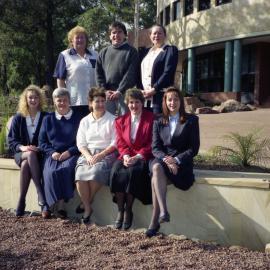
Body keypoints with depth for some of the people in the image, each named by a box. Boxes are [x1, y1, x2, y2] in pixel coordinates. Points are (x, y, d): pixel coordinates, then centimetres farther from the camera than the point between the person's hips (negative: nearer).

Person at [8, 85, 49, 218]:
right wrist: (22, 147, -16)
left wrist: (39, 148, -17)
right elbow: (11, 140, 4)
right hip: (21, 153, 1)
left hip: (39, 154, -1)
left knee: (26, 165, -35)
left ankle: (21, 203, -31)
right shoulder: (18, 118, 9)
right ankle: (41, 196, -39)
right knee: (31, 155, -36)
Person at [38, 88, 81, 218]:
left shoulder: (78, 118, 10)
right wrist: (52, 153, -5)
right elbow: (42, 141, 14)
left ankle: (59, 205, -25)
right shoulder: (48, 119, 19)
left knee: (66, 169, -33)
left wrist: (69, 152, -11)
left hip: (71, 154, -2)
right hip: (53, 155, 2)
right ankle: (58, 205, -23)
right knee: (50, 172, -29)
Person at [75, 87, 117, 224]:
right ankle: (87, 208, -16)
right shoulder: (85, 121, 18)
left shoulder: (112, 120, 7)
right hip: (88, 154, 3)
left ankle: (86, 204, -11)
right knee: (80, 175, -28)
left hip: (106, 153, -3)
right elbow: (80, 143, 11)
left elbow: (115, 143, -1)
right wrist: (88, 156, -8)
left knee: (95, 172, -33)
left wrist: (101, 155, -13)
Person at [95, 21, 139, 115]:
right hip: (107, 95, 3)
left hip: (125, 93, -3)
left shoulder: (131, 51, 5)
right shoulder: (104, 52, 16)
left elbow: (131, 74, -6)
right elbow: (98, 73, 10)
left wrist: (120, 91, -14)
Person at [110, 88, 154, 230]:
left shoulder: (151, 119, 3)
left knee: (133, 171, -33)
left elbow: (151, 144, -4)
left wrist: (137, 157, -16)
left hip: (143, 156, -3)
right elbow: (120, 143, 10)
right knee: (116, 170, -28)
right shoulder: (121, 121, 16)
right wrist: (126, 156, -11)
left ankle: (128, 210, -19)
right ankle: (120, 210, -19)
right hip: (126, 156, 4)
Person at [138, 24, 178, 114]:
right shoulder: (145, 52, 21)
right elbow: (139, 73, 16)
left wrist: (154, 90, -14)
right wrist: (141, 91, 0)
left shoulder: (171, 50, 4)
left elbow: (168, 73, -8)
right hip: (143, 96, 5)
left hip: (160, 96, -5)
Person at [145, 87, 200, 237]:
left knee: (156, 176, -32)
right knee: (156, 168, -35)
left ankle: (155, 222, -33)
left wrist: (176, 160, -15)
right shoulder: (159, 123, 17)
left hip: (182, 163, -3)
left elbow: (194, 148, 0)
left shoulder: (191, 120, 8)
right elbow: (155, 147, 7)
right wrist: (166, 159, -15)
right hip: (162, 159, 3)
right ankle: (163, 211, -45)